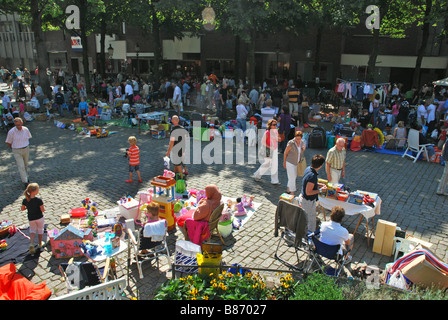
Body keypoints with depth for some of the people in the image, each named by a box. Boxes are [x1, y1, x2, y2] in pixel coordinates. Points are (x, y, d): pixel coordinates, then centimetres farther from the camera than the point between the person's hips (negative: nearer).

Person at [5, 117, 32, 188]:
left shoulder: (26, 129, -6)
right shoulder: (11, 132, -16)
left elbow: (29, 137, 14)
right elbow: (8, 142, -4)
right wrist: (13, 149, 5)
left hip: (26, 149, 4)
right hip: (17, 151, -4)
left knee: (25, 165, 19)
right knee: (21, 166, -7)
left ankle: (25, 177, 42)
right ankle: (25, 182, -3)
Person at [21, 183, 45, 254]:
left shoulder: (25, 200, -13)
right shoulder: (38, 200, -26)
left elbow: (22, 209, -1)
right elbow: (43, 210, -22)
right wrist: (43, 206, -1)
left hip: (31, 219, 3)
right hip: (39, 218, -3)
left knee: (32, 230, 21)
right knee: (40, 230, 18)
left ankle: (31, 243, 1)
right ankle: (40, 244, 33)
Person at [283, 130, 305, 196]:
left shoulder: (302, 142, -2)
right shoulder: (291, 143, -20)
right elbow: (285, 153, -10)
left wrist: (303, 148, -10)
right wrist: (284, 162, -3)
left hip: (297, 163, 7)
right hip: (290, 163, -7)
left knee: (294, 177, 18)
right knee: (292, 178, -7)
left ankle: (288, 190, 35)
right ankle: (292, 193, 1)